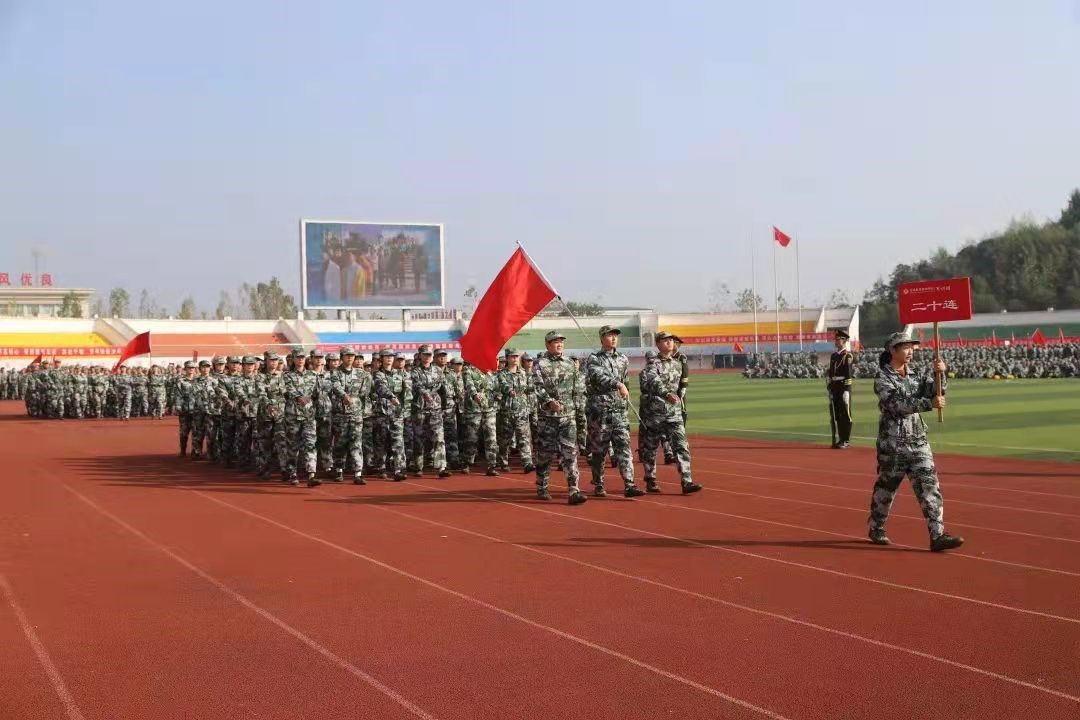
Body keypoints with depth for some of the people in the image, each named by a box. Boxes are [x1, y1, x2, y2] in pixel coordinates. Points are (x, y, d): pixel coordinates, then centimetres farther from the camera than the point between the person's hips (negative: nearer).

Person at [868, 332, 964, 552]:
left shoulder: (915, 376, 13)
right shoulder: (883, 379, -9)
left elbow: (936, 393, 3)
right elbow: (898, 405, -23)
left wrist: (939, 374, -14)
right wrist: (930, 403, -31)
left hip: (919, 442, 5)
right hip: (892, 444, -5)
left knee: (929, 487, -4)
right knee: (886, 487, 7)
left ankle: (937, 536, -7)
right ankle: (876, 529, 26)